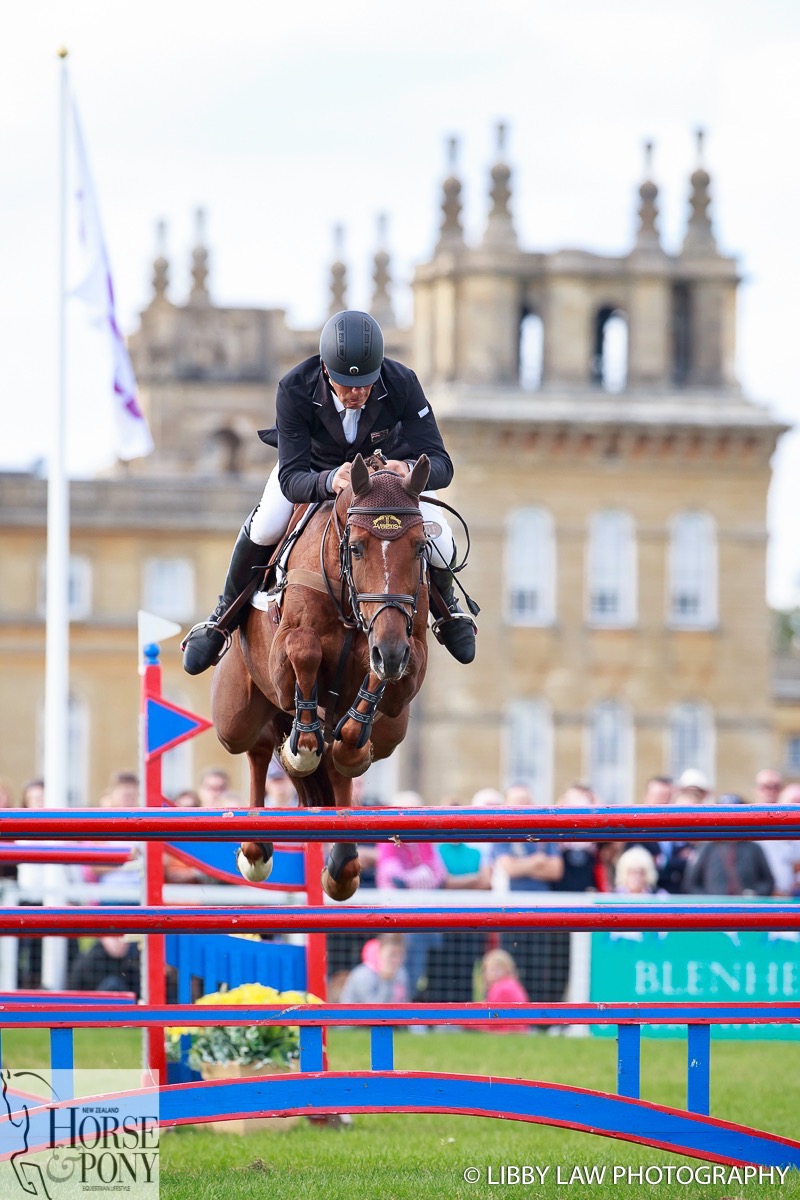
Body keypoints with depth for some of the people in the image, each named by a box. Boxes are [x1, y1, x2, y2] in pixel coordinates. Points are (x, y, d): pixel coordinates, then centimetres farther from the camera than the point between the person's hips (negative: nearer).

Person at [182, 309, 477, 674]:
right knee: (265, 527, -28)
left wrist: (409, 469, -60)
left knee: (437, 540, -17)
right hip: (311, 464, -1)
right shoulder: (294, 390, -38)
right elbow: (290, 478, -40)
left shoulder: (402, 384, -36)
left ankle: (445, 609, 21)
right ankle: (224, 618, 1)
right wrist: (330, 482, -64)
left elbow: (440, 464, -35)